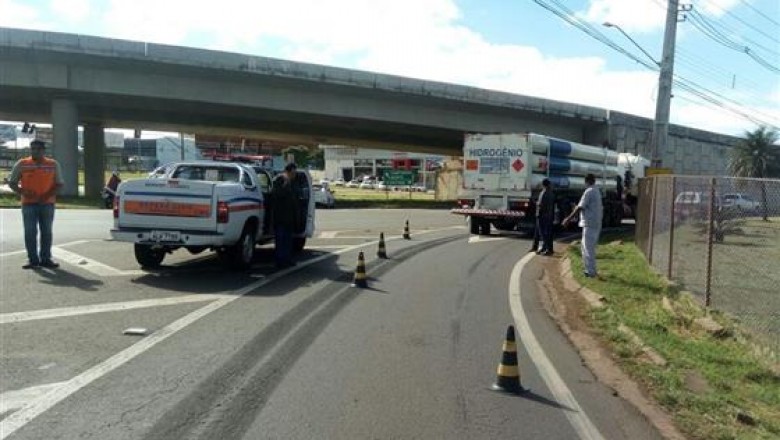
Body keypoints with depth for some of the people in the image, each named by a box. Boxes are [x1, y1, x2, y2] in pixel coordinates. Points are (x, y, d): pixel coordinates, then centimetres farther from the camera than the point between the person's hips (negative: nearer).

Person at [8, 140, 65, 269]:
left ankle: (46, 259, 11)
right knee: (30, 232, 0)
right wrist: (22, 192, -13)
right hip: (29, 203, 0)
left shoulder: (53, 164, 5)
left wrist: (48, 195, -11)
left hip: (47, 203, 1)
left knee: (46, 232, 4)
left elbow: (59, 184, 6)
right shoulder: (21, 164, 3)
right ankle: (32, 259, 6)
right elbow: (12, 182, 6)